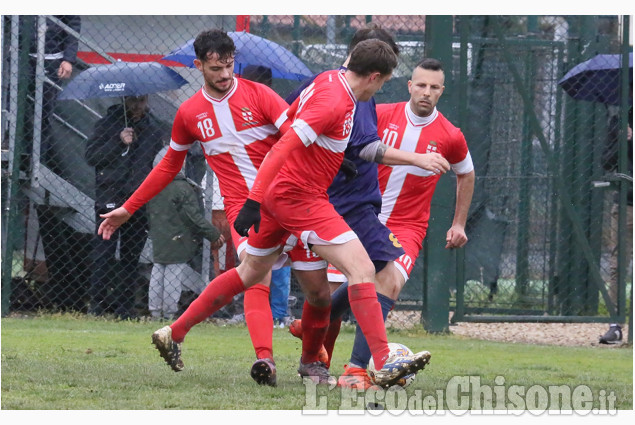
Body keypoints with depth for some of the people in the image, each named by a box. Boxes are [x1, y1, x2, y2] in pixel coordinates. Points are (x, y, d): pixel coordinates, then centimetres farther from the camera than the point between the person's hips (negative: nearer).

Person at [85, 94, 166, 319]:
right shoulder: (108, 123, 4)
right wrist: (118, 143, -14)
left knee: (131, 257, 4)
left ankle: (124, 304, 8)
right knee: (103, 254, -8)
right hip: (110, 198, -3)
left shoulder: (155, 129, 12)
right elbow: (90, 155, -3)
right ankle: (97, 301, -4)